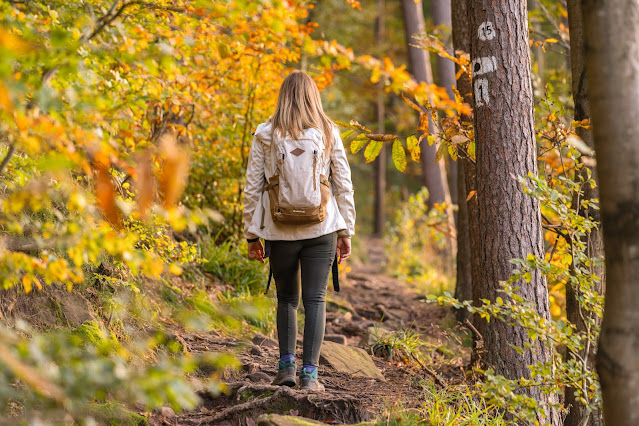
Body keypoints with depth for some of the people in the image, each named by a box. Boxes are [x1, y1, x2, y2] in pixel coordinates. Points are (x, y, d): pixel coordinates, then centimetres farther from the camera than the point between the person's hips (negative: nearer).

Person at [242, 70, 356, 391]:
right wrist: (346, 231, 9)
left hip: (280, 232, 1)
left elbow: (252, 187, 2)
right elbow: (344, 185, 3)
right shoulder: (328, 133, 2)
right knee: (315, 299, 3)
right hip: (321, 230, 0)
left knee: (286, 299, 16)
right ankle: (309, 373, -2)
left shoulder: (265, 134, 1)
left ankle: (287, 365, 11)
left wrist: (252, 234, 9)